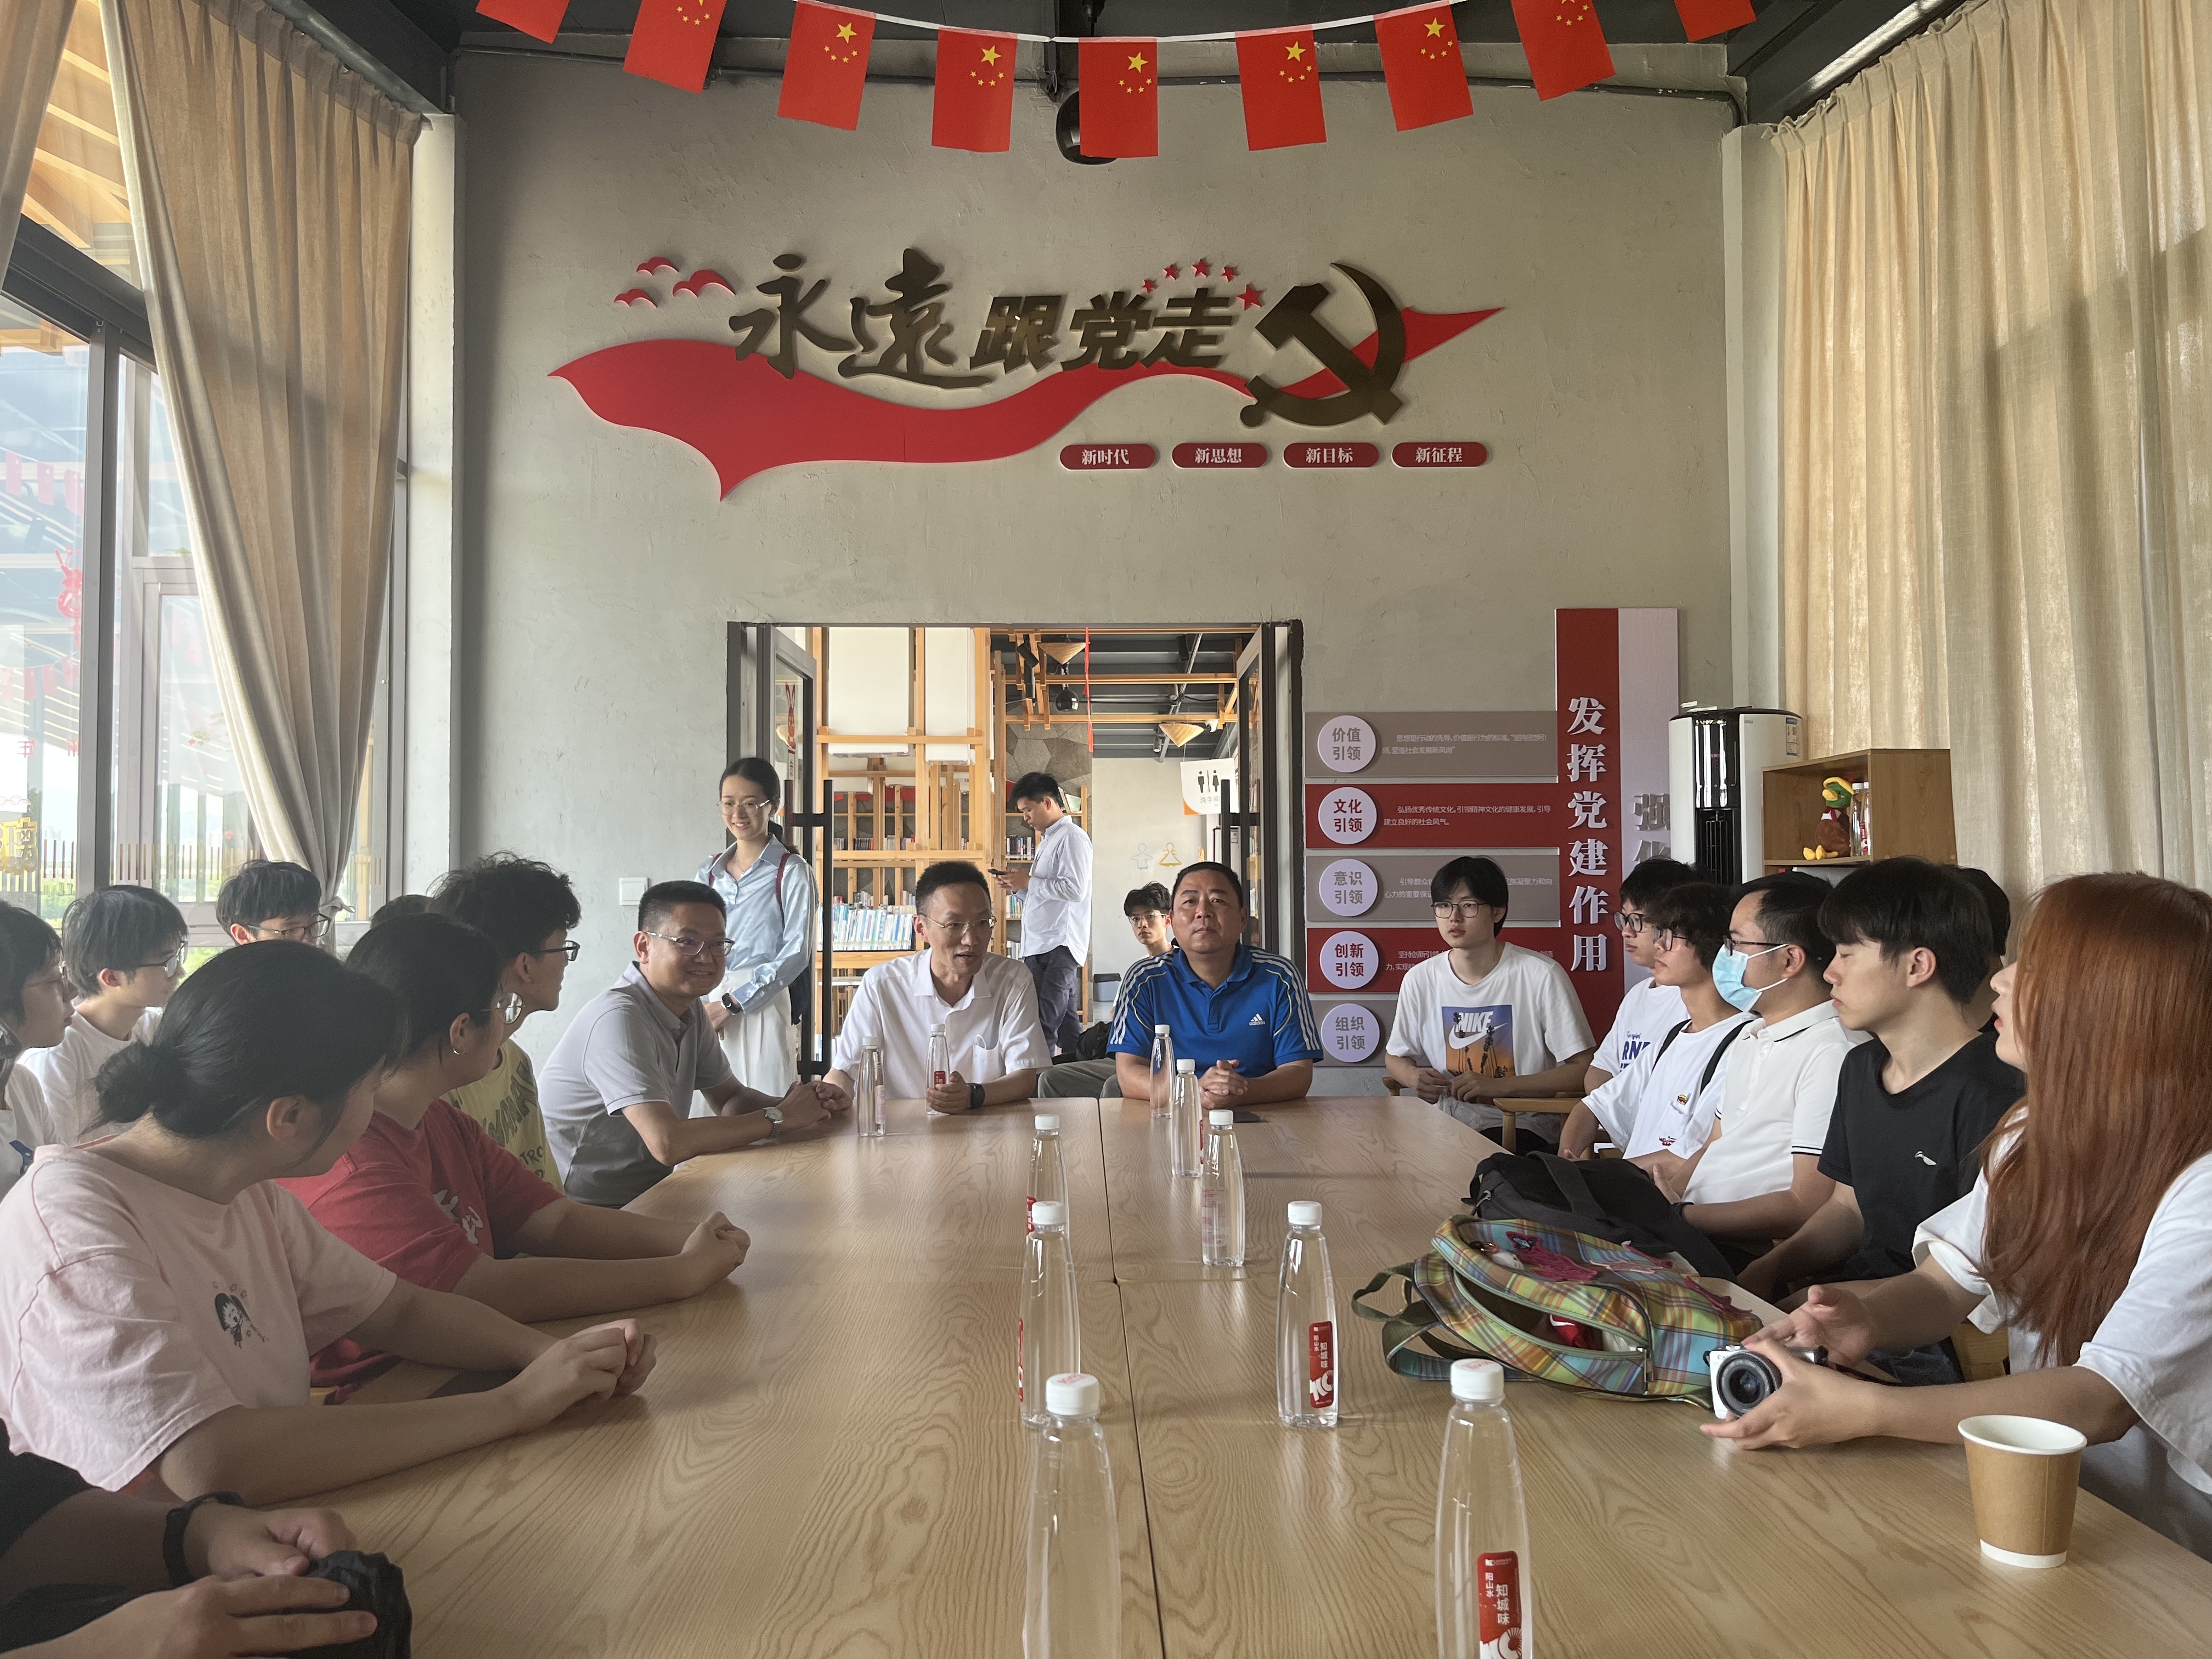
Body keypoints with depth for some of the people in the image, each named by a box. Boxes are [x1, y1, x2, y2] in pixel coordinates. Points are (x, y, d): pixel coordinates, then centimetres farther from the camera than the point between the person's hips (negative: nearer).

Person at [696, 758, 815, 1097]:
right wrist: (704, 1005, -4)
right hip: (709, 1003, 4)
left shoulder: (791, 871, -4)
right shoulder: (709, 872, 11)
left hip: (762, 1004, -4)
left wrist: (731, 1003, -11)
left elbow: (797, 952, -10)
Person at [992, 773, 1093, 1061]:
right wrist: (1017, 885, 11)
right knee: (1065, 1021, 9)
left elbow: (1074, 889, -19)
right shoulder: (1048, 840, 24)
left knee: (1044, 1025, -15)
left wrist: (1028, 882, -10)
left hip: (1060, 945, -10)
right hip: (1038, 948, 10)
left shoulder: (1071, 837, -7)